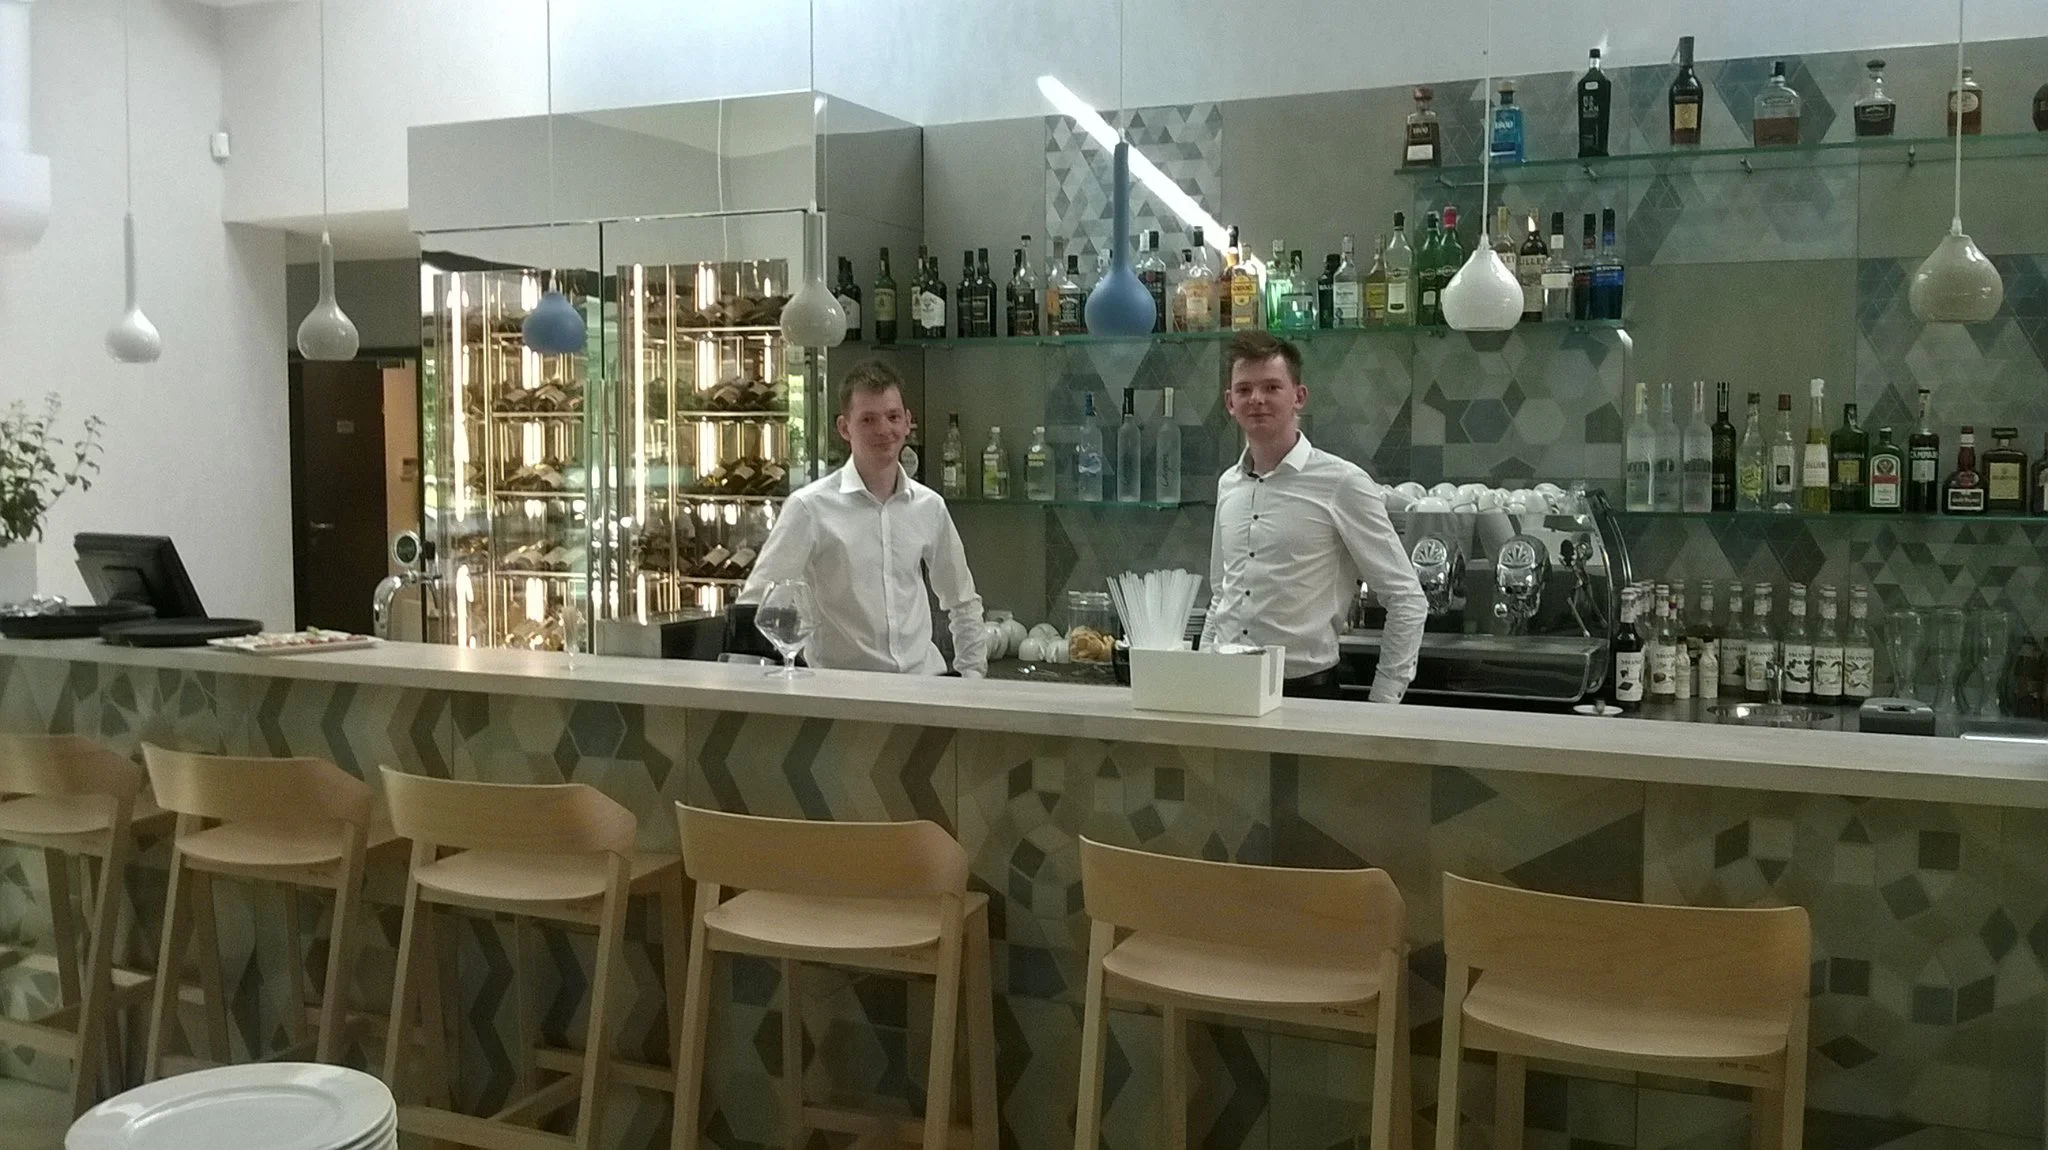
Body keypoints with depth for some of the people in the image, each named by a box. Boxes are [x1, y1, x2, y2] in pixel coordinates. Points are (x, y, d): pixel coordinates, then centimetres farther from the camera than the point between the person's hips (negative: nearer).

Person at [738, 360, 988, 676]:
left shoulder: (930, 506, 12)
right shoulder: (811, 507, -2)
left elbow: (963, 603, 25)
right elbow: (755, 604, -2)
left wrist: (973, 675, 15)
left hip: (923, 677, 4)